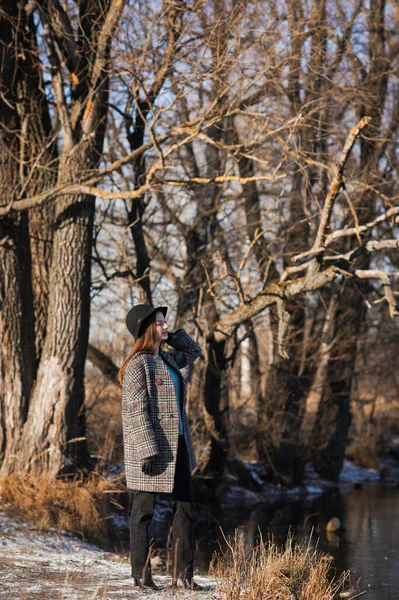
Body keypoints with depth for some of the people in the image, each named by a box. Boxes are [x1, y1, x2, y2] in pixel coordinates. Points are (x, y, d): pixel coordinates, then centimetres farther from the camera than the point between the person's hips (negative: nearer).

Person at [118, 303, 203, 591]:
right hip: (151, 448, -8)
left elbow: (194, 350, 30)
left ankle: (183, 572, 12)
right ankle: (141, 573, 11)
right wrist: (149, 451, -22)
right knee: (144, 510, 2)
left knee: (185, 507, 7)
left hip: (177, 445, 8)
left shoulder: (167, 359, 11)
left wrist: (171, 335, 12)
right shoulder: (138, 365, -12)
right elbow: (136, 412, -17)